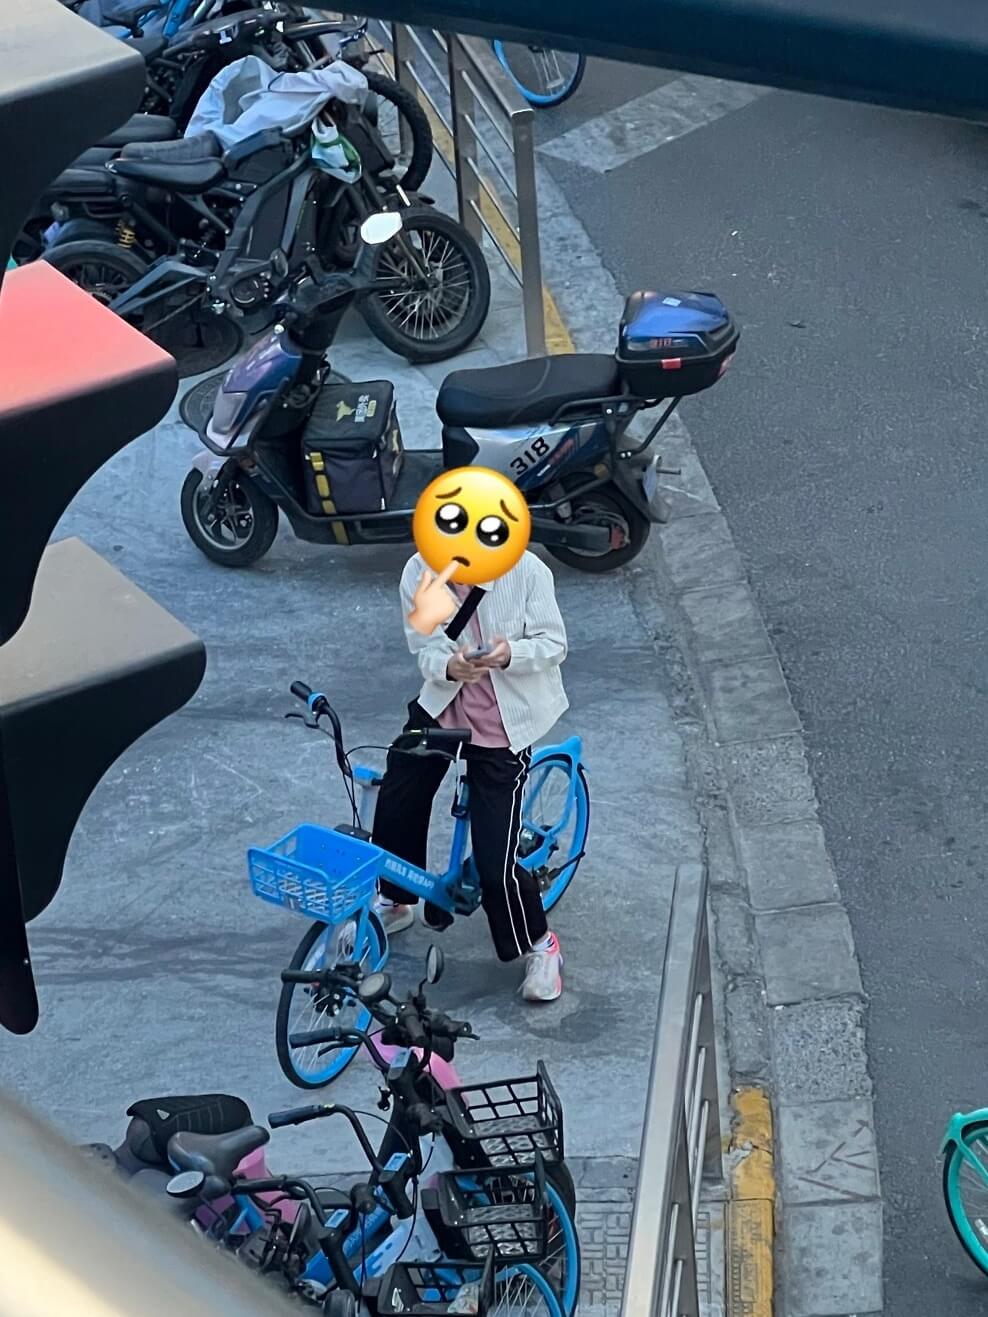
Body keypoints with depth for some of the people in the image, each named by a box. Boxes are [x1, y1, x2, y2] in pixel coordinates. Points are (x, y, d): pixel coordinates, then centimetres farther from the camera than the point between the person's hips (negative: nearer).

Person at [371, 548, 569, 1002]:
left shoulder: (526, 570, -21)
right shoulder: (418, 573, -14)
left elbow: (553, 644, -13)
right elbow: (425, 649, -7)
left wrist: (511, 653, -34)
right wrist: (449, 666, -31)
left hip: (505, 722, -4)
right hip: (441, 705, 4)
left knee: (495, 861, -7)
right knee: (395, 807, 12)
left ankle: (540, 946, 19)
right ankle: (395, 902, 43)